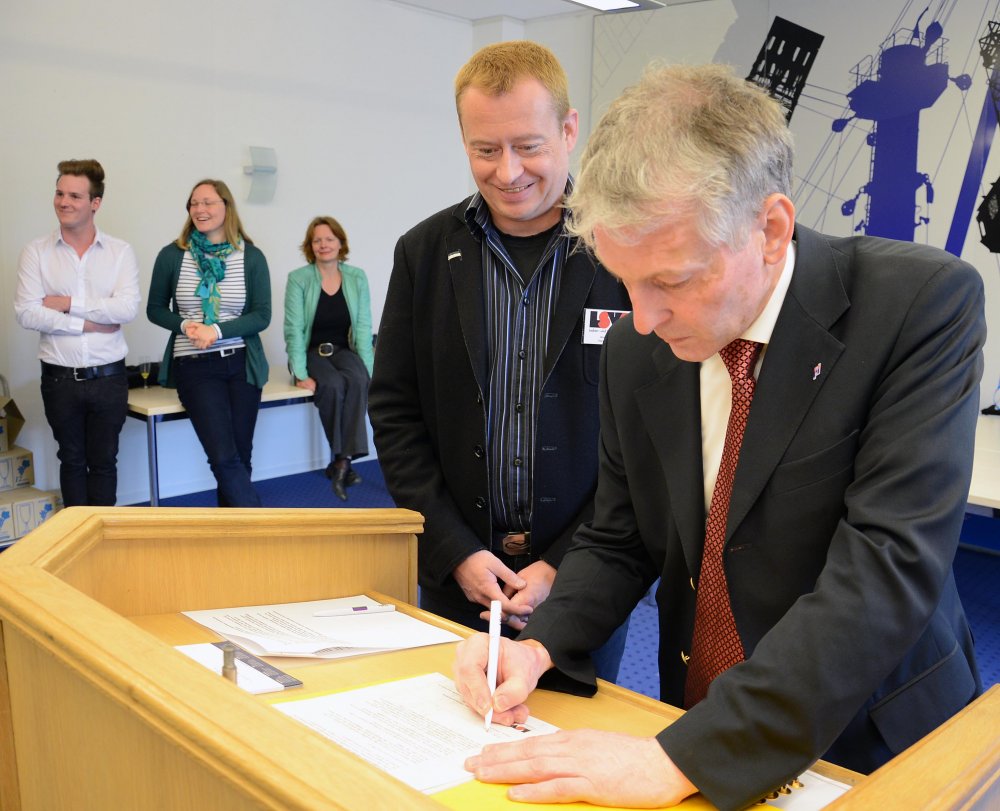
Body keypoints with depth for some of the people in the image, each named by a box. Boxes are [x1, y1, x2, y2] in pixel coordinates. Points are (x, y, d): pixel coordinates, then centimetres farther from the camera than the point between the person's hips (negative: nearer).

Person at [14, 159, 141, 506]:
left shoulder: (120, 252, -1)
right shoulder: (36, 252, 0)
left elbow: (127, 308, -13)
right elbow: (26, 313, -10)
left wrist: (68, 303, -13)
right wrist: (86, 323, -13)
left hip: (108, 376, -1)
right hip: (59, 377, 1)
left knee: (104, 461, 11)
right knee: (72, 460, 14)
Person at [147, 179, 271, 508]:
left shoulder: (251, 257, 1)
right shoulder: (172, 255, 1)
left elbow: (262, 316, -1)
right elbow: (155, 309, 10)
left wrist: (217, 330, -15)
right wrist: (184, 325, -11)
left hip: (241, 363, 1)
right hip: (194, 366, -1)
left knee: (240, 457, 5)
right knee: (224, 458, -13)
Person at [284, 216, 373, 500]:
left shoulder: (357, 277, 2)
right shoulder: (298, 279, -5)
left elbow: (363, 328, -1)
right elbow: (294, 330, -10)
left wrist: (368, 369, -12)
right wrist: (301, 374, -20)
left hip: (343, 351, 2)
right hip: (312, 353, -2)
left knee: (358, 380, -32)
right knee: (333, 385, -34)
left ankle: (342, 461, -32)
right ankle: (343, 461, -19)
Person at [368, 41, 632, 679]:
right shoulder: (425, 252, 1)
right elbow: (395, 413, 2)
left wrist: (564, 565, -11)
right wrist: (456, 551, -6)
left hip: (585, 579, -2)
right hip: (456, 578, 2)